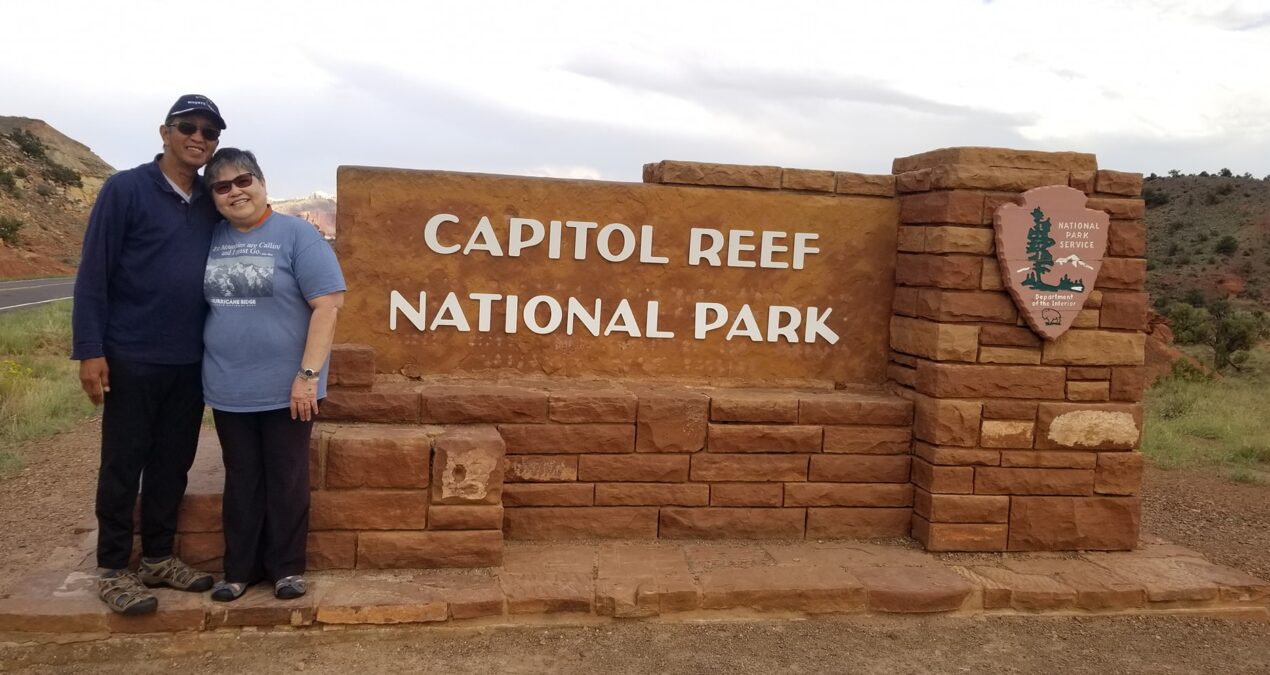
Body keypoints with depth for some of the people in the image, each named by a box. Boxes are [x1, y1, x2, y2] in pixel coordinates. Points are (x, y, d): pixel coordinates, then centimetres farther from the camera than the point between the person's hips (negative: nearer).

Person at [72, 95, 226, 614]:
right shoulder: (125, 189, -7)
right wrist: (89, 350, -14)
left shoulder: (213, 203, 7)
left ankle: (157, 558, 25)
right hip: (132, 358, -5)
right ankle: (113, 570, 16)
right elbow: (92, 273, -9)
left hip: (191, 361, 5)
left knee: (173, 464, 12)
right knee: (123, 466, 5)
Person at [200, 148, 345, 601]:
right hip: (229, 390, 4)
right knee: (241, 482, 13)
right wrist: (208, 371, 8)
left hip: (285, 388, -4)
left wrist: (308, 375, -18)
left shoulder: (297, 235, -8)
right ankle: (239, 568, 25)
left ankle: (287, 567, 21)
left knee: (286, 482, 8)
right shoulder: (209, 239, 6)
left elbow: (328, 305, -14)